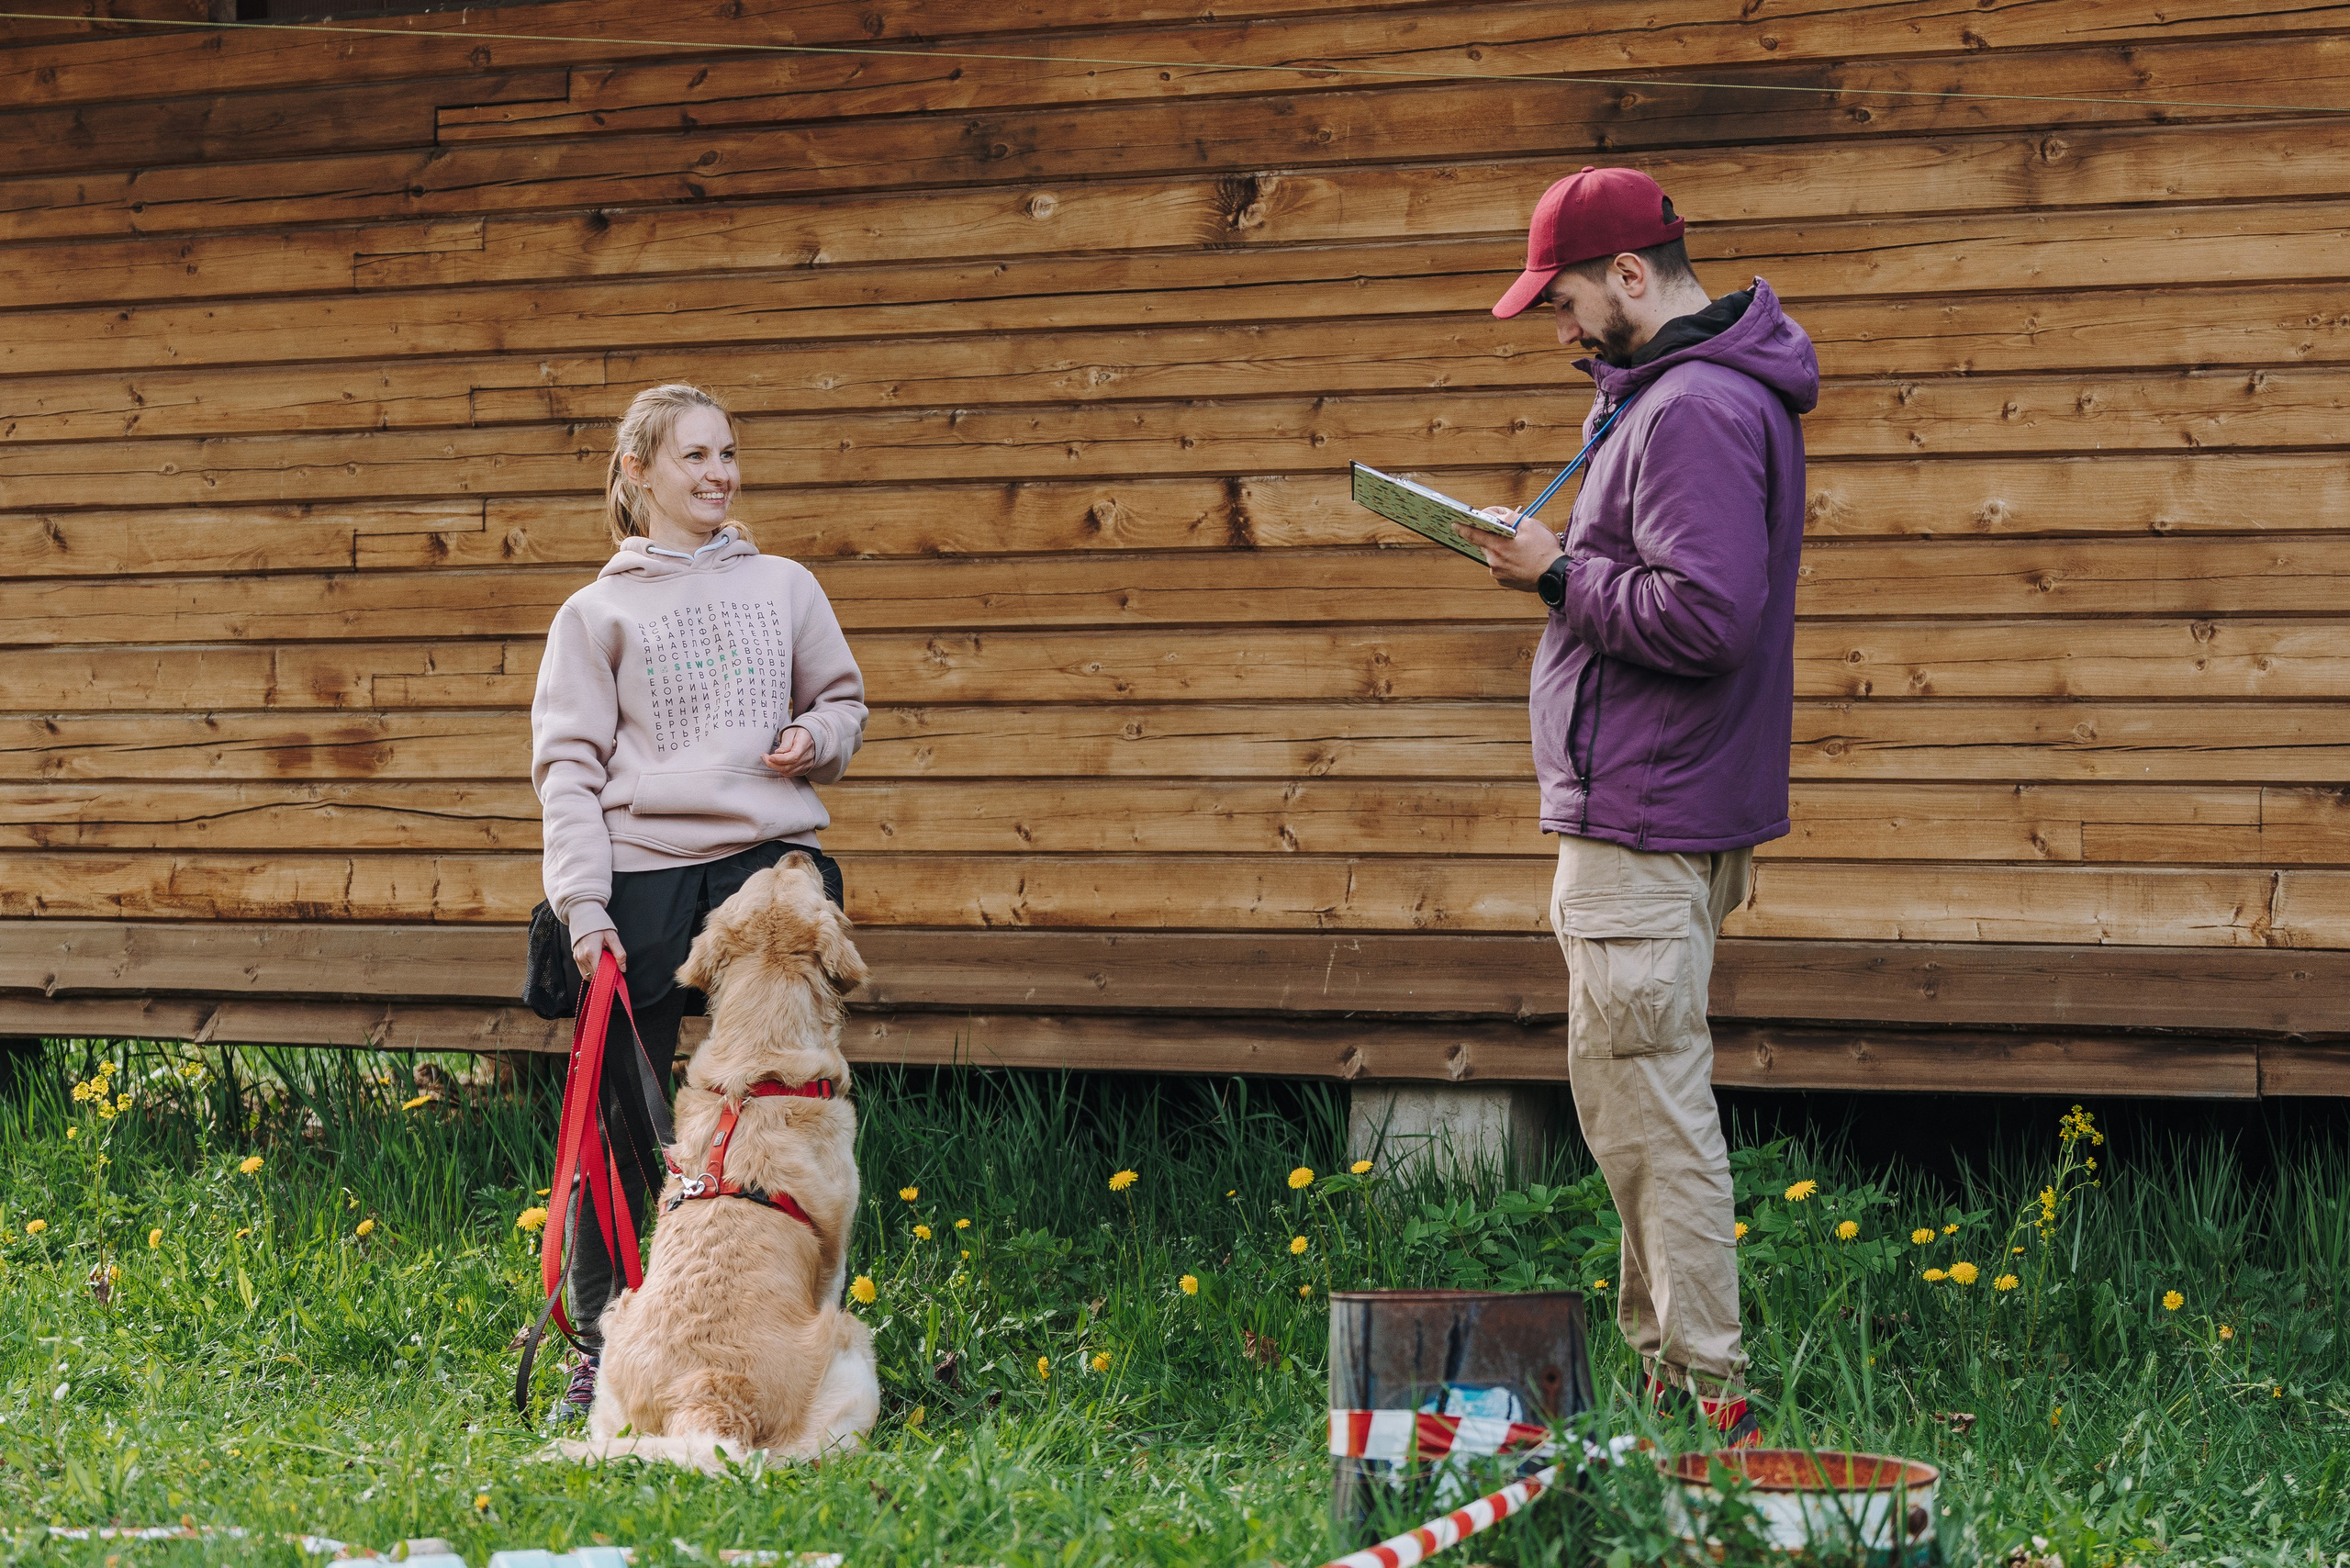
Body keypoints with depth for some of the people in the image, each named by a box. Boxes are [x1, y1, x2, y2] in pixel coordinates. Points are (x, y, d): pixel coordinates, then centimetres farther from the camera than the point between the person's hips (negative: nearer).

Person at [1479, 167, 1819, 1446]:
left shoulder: (1696, 413, -19)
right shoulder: (1661, 393, 16)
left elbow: (1704, 618, -27)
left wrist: (1560, 573, -16)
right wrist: (1566, 561, 8)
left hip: (1646, 828, -11)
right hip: (1634, 819, 11)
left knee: (1650, 1109, -8)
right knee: (1631, 1102, 18)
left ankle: (1706, 1391, -5)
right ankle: (1664, 1366, 25)